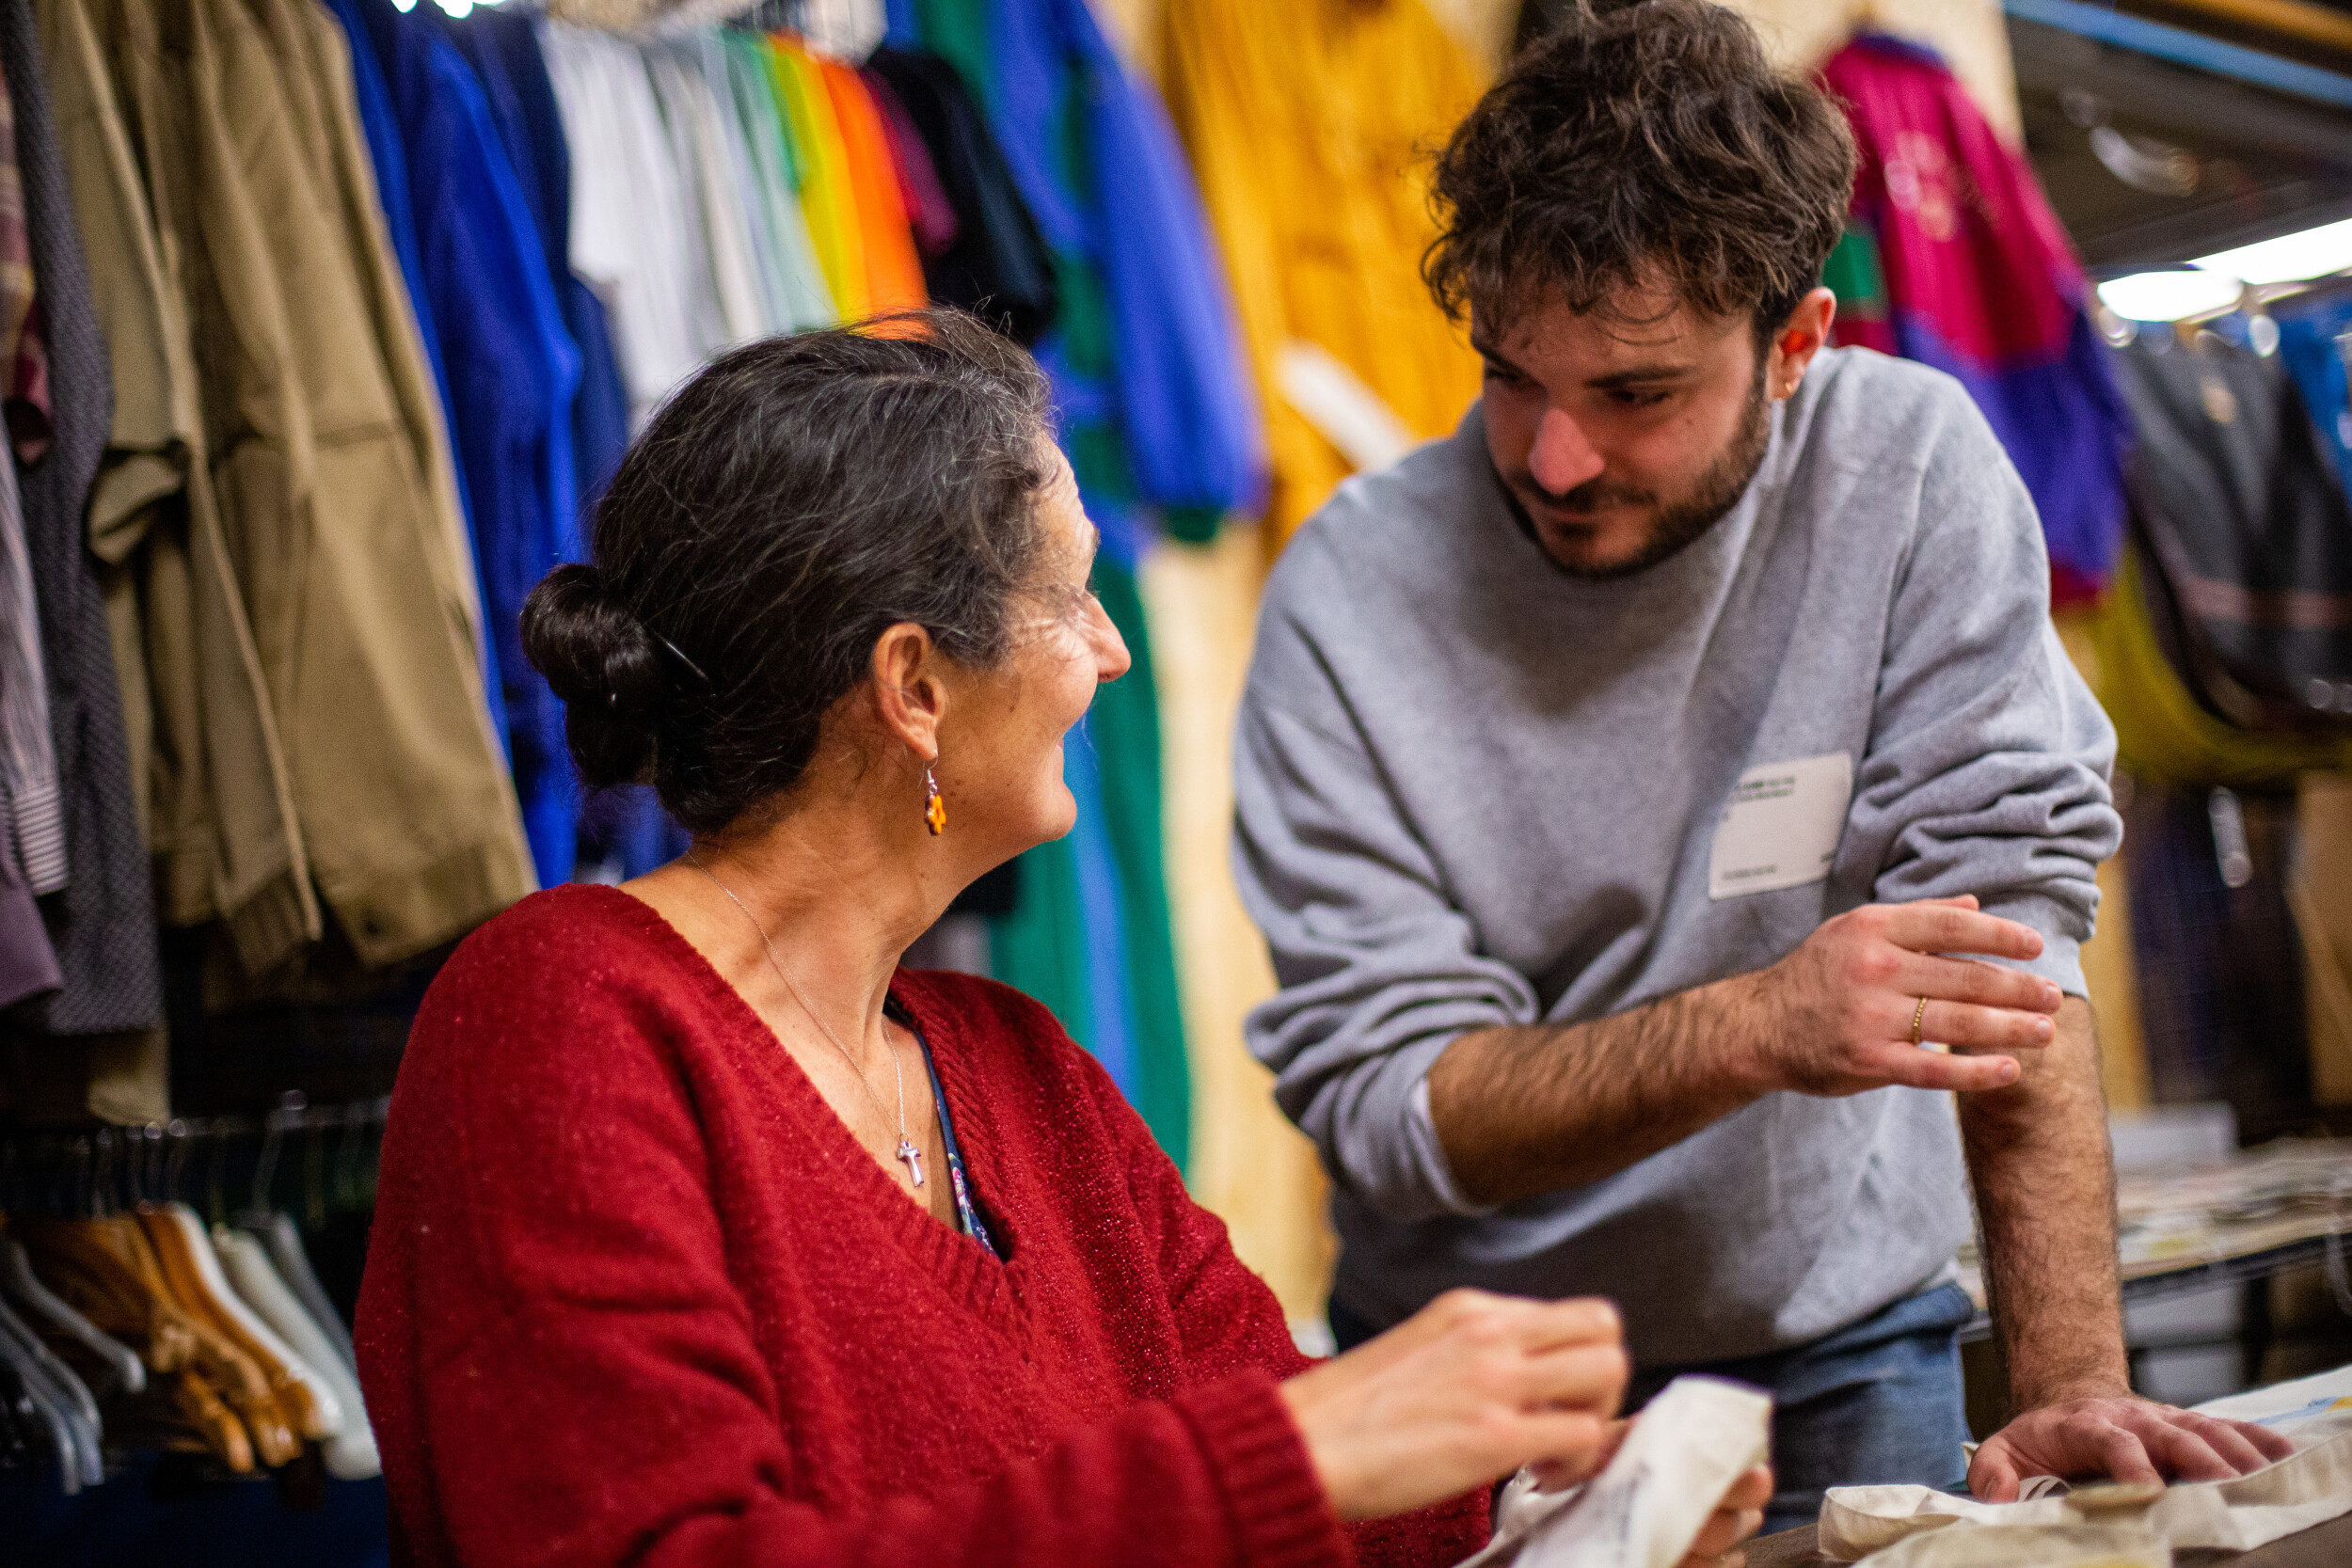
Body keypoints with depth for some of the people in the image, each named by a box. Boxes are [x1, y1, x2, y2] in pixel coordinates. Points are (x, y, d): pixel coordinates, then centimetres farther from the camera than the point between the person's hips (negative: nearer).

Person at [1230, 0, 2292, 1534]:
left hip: (1838, 1349, 1)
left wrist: (2072, 1385, -23)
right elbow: (1378, 1098, -15)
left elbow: (2007, 914, -15)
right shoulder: (1352, 597, -13)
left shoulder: (1912, 471, -11)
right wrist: (1761, 1025, -29)